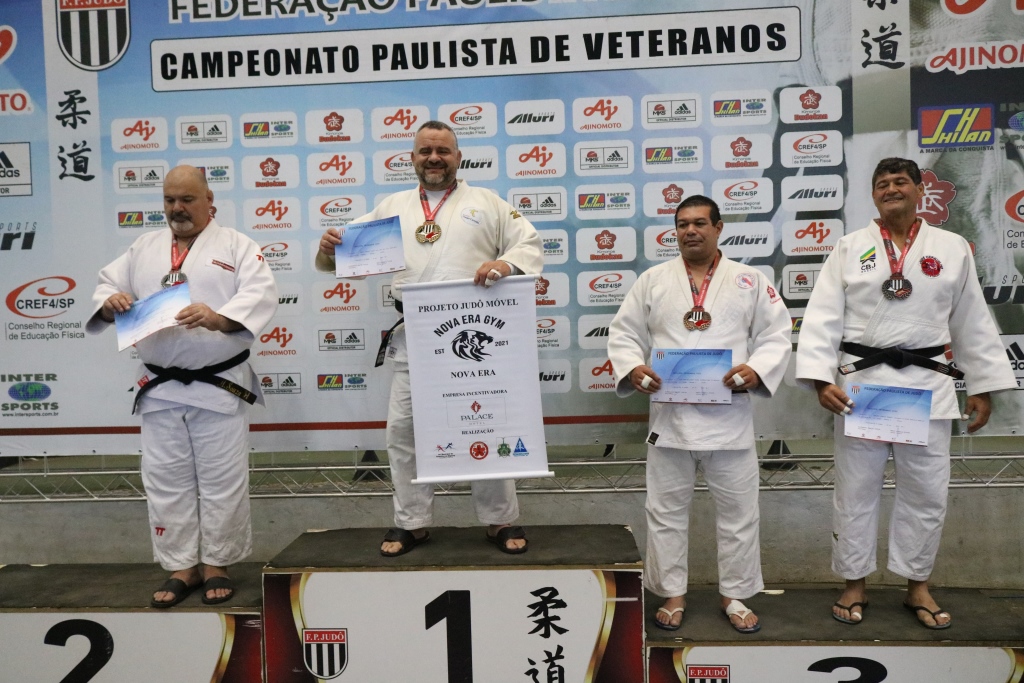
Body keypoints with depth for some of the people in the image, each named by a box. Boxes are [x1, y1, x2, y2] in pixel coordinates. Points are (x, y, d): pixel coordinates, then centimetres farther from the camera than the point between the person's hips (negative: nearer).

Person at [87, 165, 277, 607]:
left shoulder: (236, 245, 0)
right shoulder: (144, 248, 14)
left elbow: (261, 294, -12)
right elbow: (106, 285, 13)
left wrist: (217, 317, -29)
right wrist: (111, 302, -11)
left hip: (220, 386, -4)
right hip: (160, 388, 4)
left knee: (222, 482, 3)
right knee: (165, 481, 9)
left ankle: (217, 565, 19)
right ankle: (181, 568, 22)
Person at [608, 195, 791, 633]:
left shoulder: (750, 281, 5)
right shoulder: (653, 281, 6)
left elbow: (776, 335, 3)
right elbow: (623, 333, 6)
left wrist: (757, 369, -16)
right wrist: (633, 368, -13)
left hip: (729, 417, 0)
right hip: (669, 414, 1)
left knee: (738, 510, 10)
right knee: (666, 510, 10)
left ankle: (735, 595, 29)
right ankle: (673, 594, 27)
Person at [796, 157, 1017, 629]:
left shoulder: (953, 248, 6)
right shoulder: (850, 248, 2)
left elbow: (972, 323, 10)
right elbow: (823, 317, -5)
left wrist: (983, 386, 9)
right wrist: (821, 379, -15)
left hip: (926, 385, 1)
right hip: (859, 382, -1)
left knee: (927, 491, 8)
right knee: (855, 489, 7)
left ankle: (917, 587, 28)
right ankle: (854, 585, 23)